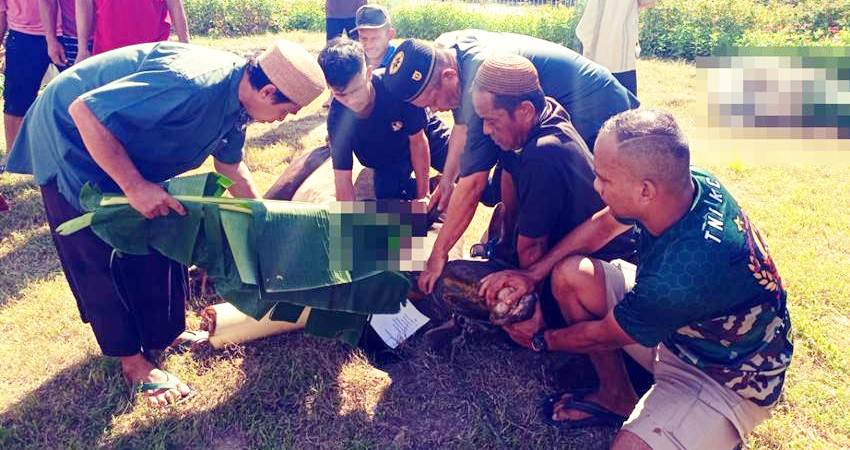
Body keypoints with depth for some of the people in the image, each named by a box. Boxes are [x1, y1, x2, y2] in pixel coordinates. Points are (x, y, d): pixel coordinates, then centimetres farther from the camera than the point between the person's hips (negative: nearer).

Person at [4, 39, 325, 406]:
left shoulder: (236, 94, -7)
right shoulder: (190, 86, -38)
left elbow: (229, 163, 8)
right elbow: (84, 110, -36)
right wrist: (134, 186, -33)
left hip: (125, 146, 9)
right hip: (72, 141, -9)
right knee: (105, 257, -3)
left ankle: (161, 331, 28)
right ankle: (132, 361, 13)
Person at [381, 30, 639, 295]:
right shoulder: (444, 50, -5)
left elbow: (472, 182, -30)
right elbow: (464, 124, 11)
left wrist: (438, 254, -22)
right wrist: (446, 181, 9)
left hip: (598, 114, -9)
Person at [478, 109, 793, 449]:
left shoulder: (682, 274, -39)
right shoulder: (688, 183, -18)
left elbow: (602, 336, -19)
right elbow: (602, 224, 1)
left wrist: (540, 340, -1)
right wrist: (533, 273, -4)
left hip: (730, 380, -7)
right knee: (570, 272, -6)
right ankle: (615, 395, 11)